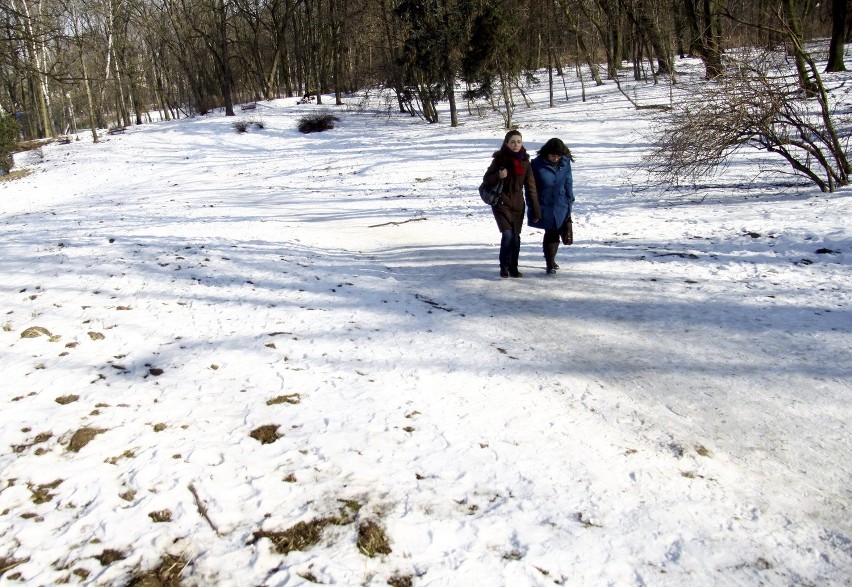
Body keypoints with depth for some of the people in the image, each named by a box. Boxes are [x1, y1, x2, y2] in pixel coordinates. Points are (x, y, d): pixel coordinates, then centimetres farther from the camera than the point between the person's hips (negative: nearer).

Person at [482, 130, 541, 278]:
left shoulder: (525, 162, 4)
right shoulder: (499, 159, -4)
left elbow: (530, 187, 6)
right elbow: (486, 179, 1)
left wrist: (535, 211, 3)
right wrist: (498, 176, -21)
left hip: (518, 205, 3)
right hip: (501, 203, -3)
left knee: (516, 237, 5)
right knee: (508, 235, -16)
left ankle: (513, 268, 21)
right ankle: (504, 266, 1)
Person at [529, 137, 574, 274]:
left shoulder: (565, 163, -1)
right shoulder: (537, 164, -12)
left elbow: (568, 182, 11)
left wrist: (570, 200, 10)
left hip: (561, 206, 4)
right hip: (545, 208, -4)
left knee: (554, 234, 11)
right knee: (550, 234, -4)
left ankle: (551, 260, 31)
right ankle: (550, 264, 7)